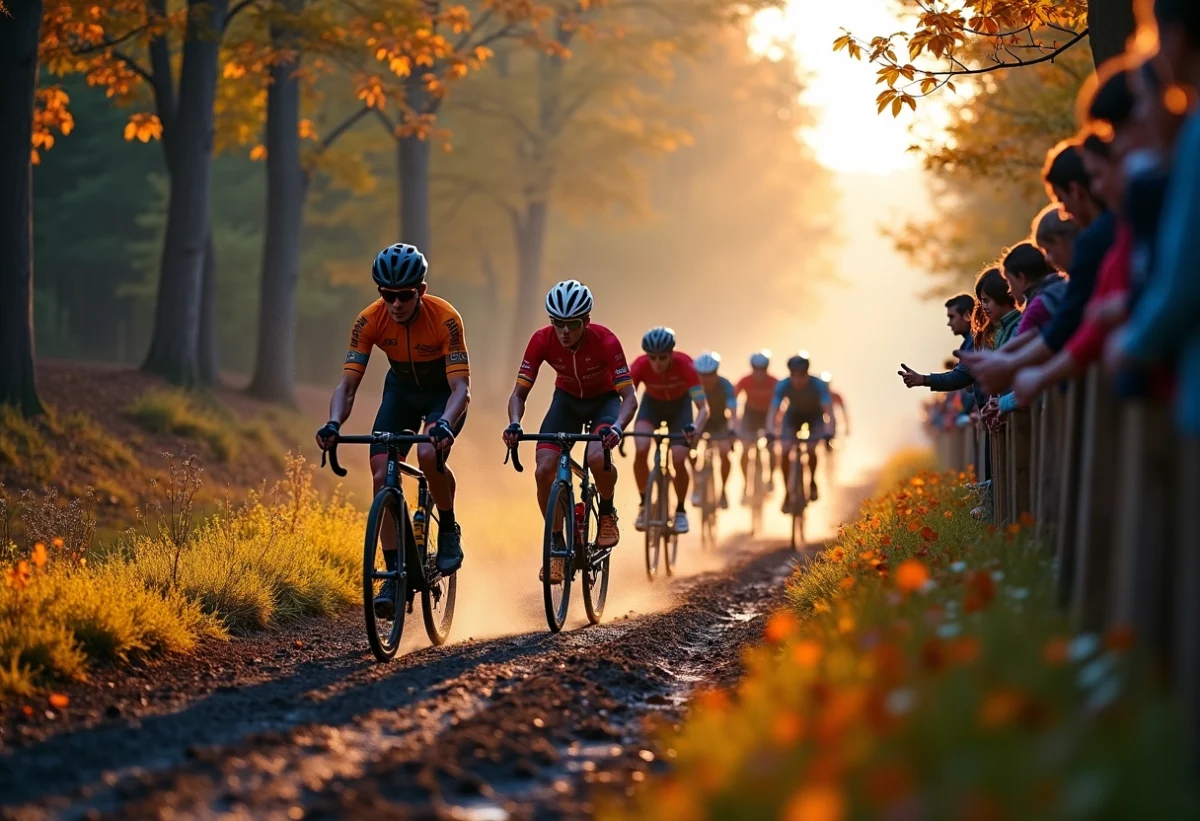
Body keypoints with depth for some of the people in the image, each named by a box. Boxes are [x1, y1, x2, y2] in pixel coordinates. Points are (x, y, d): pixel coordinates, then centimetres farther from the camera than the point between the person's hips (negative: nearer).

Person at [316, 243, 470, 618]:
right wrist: (334, 424, -43)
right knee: (381, 476, -13)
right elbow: (348, 383, -24)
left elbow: (461, 386, -35)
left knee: (429, 454, -33)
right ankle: (395, 575, -4)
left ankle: (449, 529, -6)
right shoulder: (369, 321, -23)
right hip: (401, 388, 4)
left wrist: (444, 424, -54)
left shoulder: (445, 319, -31)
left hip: (444, 391, -4)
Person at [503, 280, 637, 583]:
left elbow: (629, 396, -32)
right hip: (567, 400, 3)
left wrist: (617, 426, -52)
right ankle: (557, 546, 0)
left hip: (604, 400, -3)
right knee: (544, 470, -17)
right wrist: (514, 425, -42)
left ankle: (607, 513, -1)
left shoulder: (605, 341, -31)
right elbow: (519, 392, -21)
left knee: (597, 457, -32)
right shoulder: (542, 341, -25)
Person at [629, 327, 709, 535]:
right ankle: (644, 505, -4)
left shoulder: (684, 365, -35)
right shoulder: (640, 366, -32)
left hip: (679, 405, -1)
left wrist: (695, 429, -59)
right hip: (652, 403, 1)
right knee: (641, 450, -24)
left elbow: (703, 407, -39)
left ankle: (680, 510, 8)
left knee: (678, 460, -17)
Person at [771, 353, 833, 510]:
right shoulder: (783, 386, -30)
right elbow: (774, 409, -33)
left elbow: (828, 409, -39)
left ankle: (812, 482, 7)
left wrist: (828, 431, -54)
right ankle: (787, 494, -4)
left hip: (814, 417, -1)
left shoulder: (818, 385, -33)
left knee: (811, 449, -23)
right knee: (784, 452, -18)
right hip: (793, 416, 1)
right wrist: (771, 431, -48)